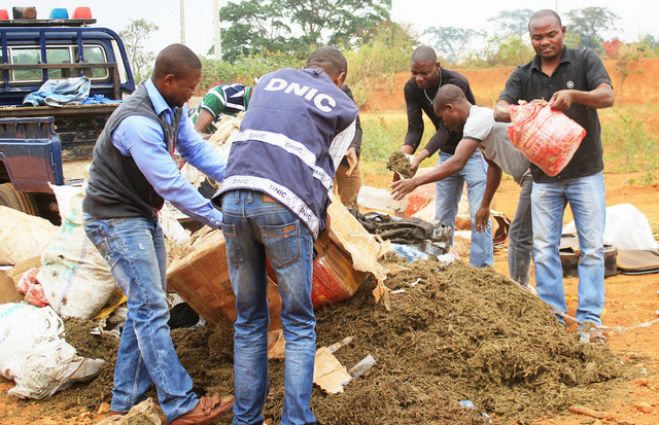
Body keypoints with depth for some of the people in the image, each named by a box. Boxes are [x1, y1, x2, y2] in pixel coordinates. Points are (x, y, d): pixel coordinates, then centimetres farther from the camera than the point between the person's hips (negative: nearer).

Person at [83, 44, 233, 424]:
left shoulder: (173, 108, -1)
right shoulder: (138, 122, -30)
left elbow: (197, 150, 1)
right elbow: (170, 185, -28)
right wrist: (218, 218, -20)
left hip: (144, 214, 10)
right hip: (116, 219, -10)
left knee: (146, 305, 11)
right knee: (151, 308, -10)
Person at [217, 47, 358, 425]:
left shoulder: (271, 79, 25)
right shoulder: (344, 107, 16)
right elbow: (326, 172, 13)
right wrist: (315, 228, 20)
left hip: (235, 197, 4)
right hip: (284, 207, -3)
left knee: (249, 322, 13)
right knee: (299, 326, 8)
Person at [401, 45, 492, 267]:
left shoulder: (456, 83, -28)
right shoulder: (412, 88, -12)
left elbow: (447, 128, -31)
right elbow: (415, 128, -13)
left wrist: (420, 157, -42)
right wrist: (404, 153, -34)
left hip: (473, 151, -6)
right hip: (447, 153, 6)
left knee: (478, 215, -9)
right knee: (442, 216, 9)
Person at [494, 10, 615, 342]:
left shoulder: (585, 61, -2)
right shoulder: (523, 76, 4)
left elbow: (608, 97, -16)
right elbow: (499, 110, -11)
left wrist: (573, 95, -36)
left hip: (586, 173, -2)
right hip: (544, 176, 2)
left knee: (593, 247, -1)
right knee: (544, 249, 4)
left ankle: (589, 319, 6)